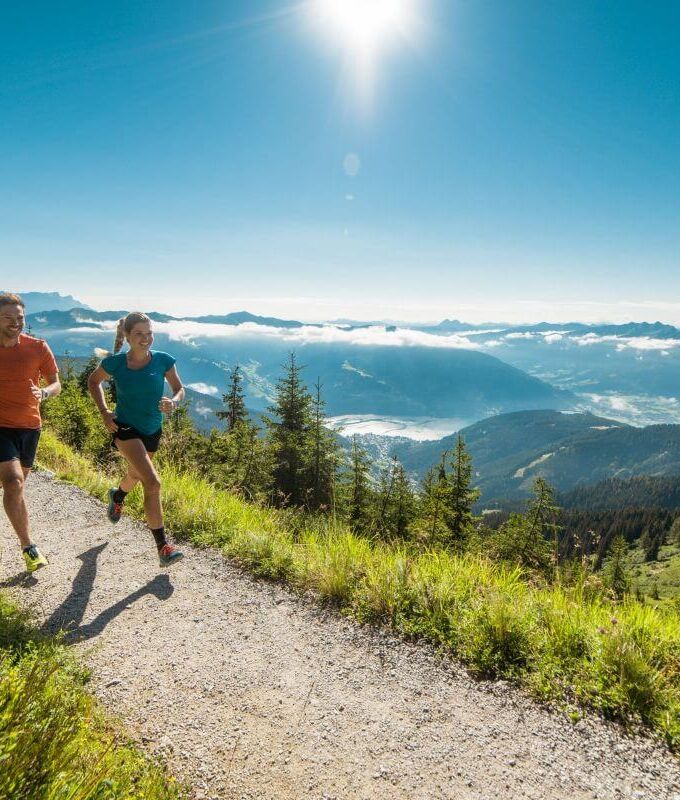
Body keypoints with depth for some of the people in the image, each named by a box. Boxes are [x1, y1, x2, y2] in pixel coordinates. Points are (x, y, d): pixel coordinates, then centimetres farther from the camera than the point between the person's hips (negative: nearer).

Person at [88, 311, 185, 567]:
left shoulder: (163, 360, -10)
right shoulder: (115, 363, -12)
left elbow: (179, 388, 1)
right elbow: (93, 381, 7)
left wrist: (173, 401, -22)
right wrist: (104, 412, -5)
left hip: (152, 430, 4)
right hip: (125, 428, -4)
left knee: (136, 475, 29)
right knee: (152, 482, -21)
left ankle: (117, 496, 67)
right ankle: (163, 547, -15)